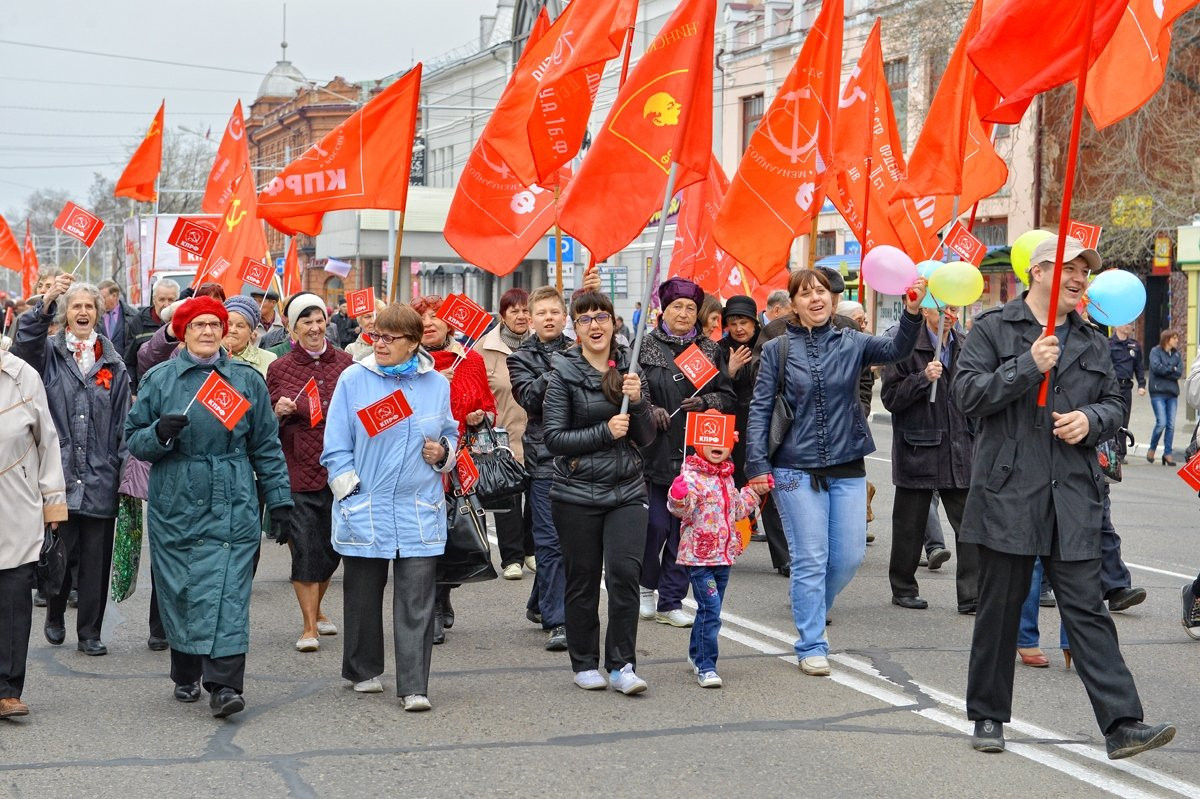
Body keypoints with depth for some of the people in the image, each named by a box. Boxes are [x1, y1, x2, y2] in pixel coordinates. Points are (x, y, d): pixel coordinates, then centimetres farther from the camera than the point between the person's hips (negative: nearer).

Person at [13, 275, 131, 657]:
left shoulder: (113, 363, 10)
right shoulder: (48, 353, 7)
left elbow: (123, 422, 8)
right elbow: (25, 340, -17)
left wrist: (124, 469, 0)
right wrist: (45, 304, -31)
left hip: (100, 479, 1)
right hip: (58, 475, -1)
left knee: (95, 559, 4)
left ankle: (90, 633, 14)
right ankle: (55, 616, 29)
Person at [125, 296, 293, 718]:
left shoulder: (247, 380, 8)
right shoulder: (159, 379, 6)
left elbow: (266, 445, 11)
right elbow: (134, 438, 8)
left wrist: (278, 498, 7)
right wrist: (160, 434, -13)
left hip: (232, 507, -1)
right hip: (174, 504, 1)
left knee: (226, 593, -10)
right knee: (179, 591, 6)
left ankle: (224, 685, -13)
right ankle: (186, 676, 23)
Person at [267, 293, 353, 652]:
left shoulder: (345, 363, 6)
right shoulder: (279, 369, 1)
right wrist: (279, 412, -15)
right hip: (298, 471, -3)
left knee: (332, 547, 12)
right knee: (304, 547, -6)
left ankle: (316, 608, 36)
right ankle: (309, 626, 3)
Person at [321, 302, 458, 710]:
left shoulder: (436, 383, 6)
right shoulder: (354, 379, -1)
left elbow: (449, 434, 20)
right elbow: (336, 446, 1)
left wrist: (443, 452, -2)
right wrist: (349, 490, -6)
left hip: (419, 512, 1)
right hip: (364, 509, 0)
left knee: (416, 603, -3)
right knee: (363, 596, 13)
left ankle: (414, 687, -1)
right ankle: (363, 671, 31)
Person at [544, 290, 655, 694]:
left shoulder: (630, 369, 6)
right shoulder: (564, 373, -4)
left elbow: (646, 437, 7)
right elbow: (554, 438, -9)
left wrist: (637, 402, -11)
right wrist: (605, 432, -16)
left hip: (626, 490, 2)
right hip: (577, 493, -2)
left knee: (625, 571, -12)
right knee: (583, 580, 6)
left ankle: (622, 664, -3)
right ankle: (585, 663, 20)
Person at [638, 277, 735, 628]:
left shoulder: (710, 349, 12)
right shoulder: (645, 346, 2)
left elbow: (728, 396, 11)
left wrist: (705, 401, -7)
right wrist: (649, 410, -17)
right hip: (655, 451, -3)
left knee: (684, 528, 3)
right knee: (656, 524, -4)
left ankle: (671, 602, 11)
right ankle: (646, 587, 21)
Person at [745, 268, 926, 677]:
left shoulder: (851, 343, 4)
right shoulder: (777, 350, -1)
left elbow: (896, 349, -13)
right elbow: (760, 409, -1)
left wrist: (912, 311, -32)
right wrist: (757, 465, -9)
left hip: (847, 469, 3)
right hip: (797, 470, -3)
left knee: (849, 556, 6)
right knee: (810, 560, -1)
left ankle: (813, 613, 34)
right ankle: (811, 646, 9)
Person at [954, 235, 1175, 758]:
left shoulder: (1091, 342, 15)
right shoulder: (993, 329, 2)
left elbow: (1114, 404, 19)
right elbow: (968, 394, -8)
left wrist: (1091, 419, -3)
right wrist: (1028, 366, -17)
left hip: (1073, 499, 3)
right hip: (1007, 494, -3)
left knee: (1087, 609, -1)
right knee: (999, 609, 7)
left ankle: (1122, 724, -5)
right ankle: (988, 715, 21)